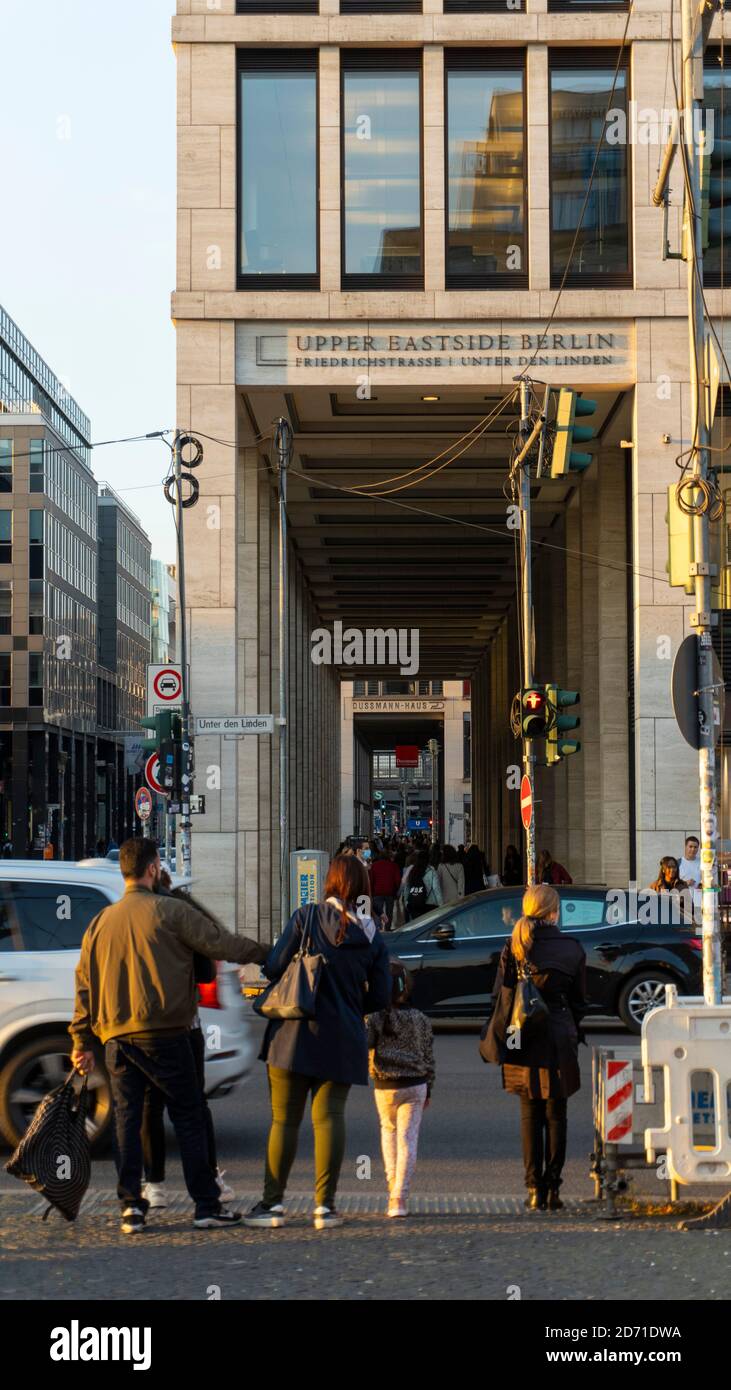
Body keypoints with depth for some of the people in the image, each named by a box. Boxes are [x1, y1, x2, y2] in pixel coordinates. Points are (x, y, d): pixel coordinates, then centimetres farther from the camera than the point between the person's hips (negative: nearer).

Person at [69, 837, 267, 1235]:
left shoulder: (100, 922, 13)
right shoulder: (170, 911, -4)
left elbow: (84, 983, 12)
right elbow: (221, 943, -4)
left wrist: (82, 1042, 14)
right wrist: (264, 952, 12)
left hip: (115, 1036, 5)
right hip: (163, 1034, -5)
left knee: (126, 1120, 8)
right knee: (188, 1117, 3)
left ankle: (131, 1206, 3)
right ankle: (206, 1205, 4)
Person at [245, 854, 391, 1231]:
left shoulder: (306, 917, -6)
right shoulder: (372, 935, 3)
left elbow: (274, 968, -9)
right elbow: (380, 996, 5)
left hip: (295, 1032, -2)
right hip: (342, 1041, 2)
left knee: (285, 1119, 4)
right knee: (329, 1116, 3)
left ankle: (273, 1203, 6)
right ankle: (325, 1205, -2)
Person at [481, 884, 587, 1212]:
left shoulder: (513, 947, -3)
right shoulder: (573, 949, -1)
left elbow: (503, 997, -2)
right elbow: (579, 1000, 7)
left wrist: (500, 1041, 6)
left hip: (524, 1040, 0)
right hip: (560, 1040, 0)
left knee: (530, 1114, 8)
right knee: (556, 1114, 8)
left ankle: (534, 1190, 6)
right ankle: (552, 1188, 8)